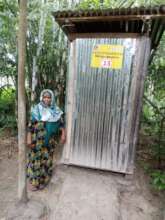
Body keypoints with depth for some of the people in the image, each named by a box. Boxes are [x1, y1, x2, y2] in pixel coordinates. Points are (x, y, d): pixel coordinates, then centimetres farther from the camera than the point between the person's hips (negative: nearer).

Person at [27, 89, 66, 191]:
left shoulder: (55, 110, 0)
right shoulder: (37, 109, -7)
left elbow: (60, 123, 5)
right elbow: (31, 125, -6)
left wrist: (63, 134, -1)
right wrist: (29, 139, -9)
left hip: (49, 141, 2)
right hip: (37, 140, -2)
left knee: (46, 159, 11)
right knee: (36, 159, 7)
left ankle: (43, 180, 30)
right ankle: (34, 181, 25)